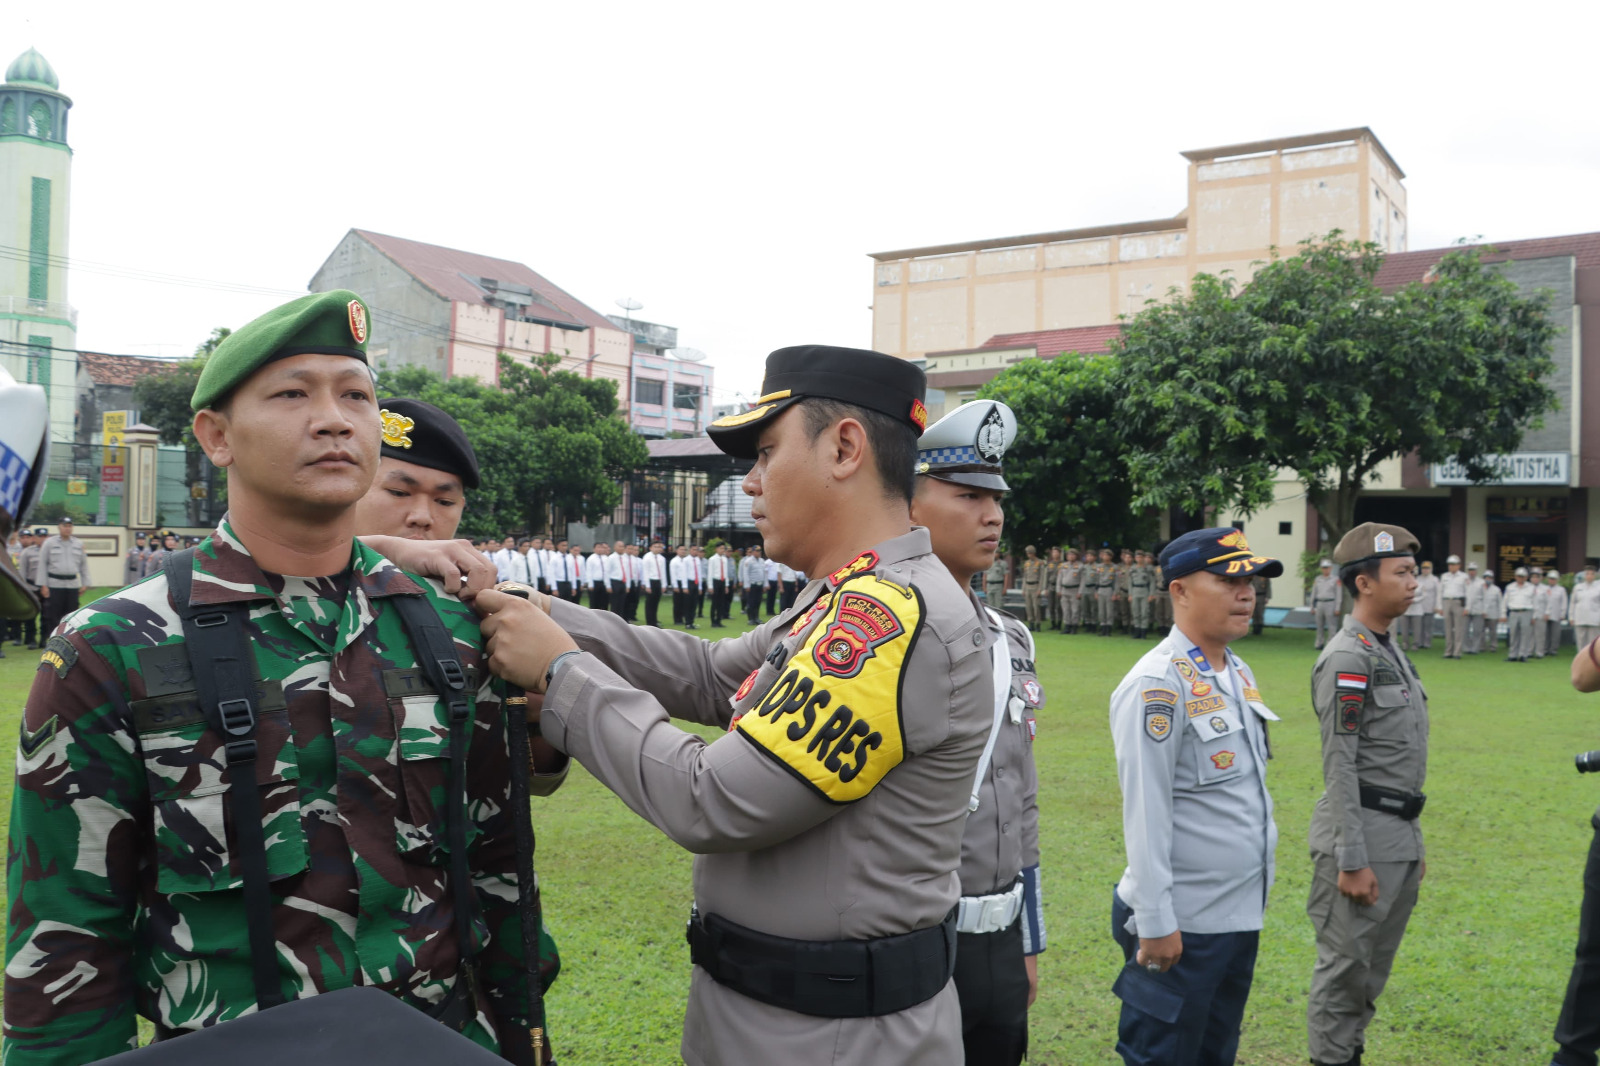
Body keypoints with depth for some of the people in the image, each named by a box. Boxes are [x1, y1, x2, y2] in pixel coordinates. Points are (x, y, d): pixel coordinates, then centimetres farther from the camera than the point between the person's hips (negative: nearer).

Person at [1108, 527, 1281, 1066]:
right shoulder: (1158, 685, -18)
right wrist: (1155, 924, -19)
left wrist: (1253, 893, 18)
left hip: (1241, 915, 9)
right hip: (1183, 924, -8)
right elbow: (1145, 813, -20)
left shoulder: (1239, 673, 10)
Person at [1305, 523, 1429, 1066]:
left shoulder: (1392, 650, 14)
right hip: (1364, 833, -9)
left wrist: (1413, 843, 20)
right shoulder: (1347, 658, -15)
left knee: (1375, 968, 17)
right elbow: (1339, 767, -18)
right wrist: (1351, 861, -19)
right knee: (1345, 965, 1)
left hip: (1401, 835, 9)